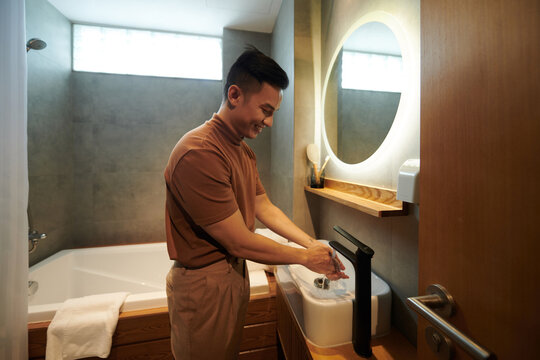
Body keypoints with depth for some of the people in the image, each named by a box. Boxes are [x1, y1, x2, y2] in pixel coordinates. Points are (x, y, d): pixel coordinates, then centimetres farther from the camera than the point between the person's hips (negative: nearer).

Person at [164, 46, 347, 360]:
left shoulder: (244, 151, 5)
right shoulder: (199, 153, -27)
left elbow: (265, 208, 6)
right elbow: (240, 242, -25)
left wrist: (313, 243, -2)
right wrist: (305, 257, -13)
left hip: (235, 272, 8)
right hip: (204, 283, -8)